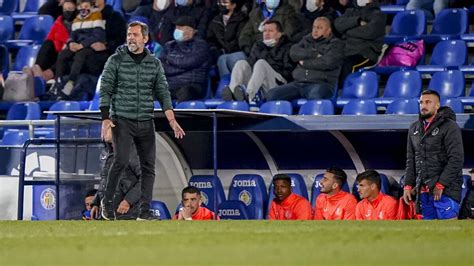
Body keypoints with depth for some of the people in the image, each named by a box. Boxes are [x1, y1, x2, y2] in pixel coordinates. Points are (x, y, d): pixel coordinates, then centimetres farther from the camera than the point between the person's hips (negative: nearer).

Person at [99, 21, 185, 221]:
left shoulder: (154, 64, 8)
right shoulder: (116, 60, -1)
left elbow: (162, 92, 8)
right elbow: (105, 90, -3)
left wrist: (172, 120, -4)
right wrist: (105, 119, -14)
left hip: (146, 122, 4)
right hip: (122, 120, -4)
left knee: (148, 165, 0)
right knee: (121, 159, -19)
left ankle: (145, 211, 5)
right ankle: (107, 201, -1)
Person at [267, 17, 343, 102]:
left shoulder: (335, 44, 10)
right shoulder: (306, 40, 25)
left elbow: (328, 62, -9)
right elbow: (293, 53, 6)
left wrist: (305, 63, 1)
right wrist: (314, 54, -5)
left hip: (321, 84, -5)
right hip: (298, 83, 5)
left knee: (315, 95, -42)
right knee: (272, 94, -15)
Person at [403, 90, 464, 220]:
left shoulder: (449, 127, -5)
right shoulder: (414, 129, 17)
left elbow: (456, 159, -11)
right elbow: (411, 160, 21)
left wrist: (441, 184, -16)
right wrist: (408, 185, 10)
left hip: (445, 189, -7)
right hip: (423, 190, 7)